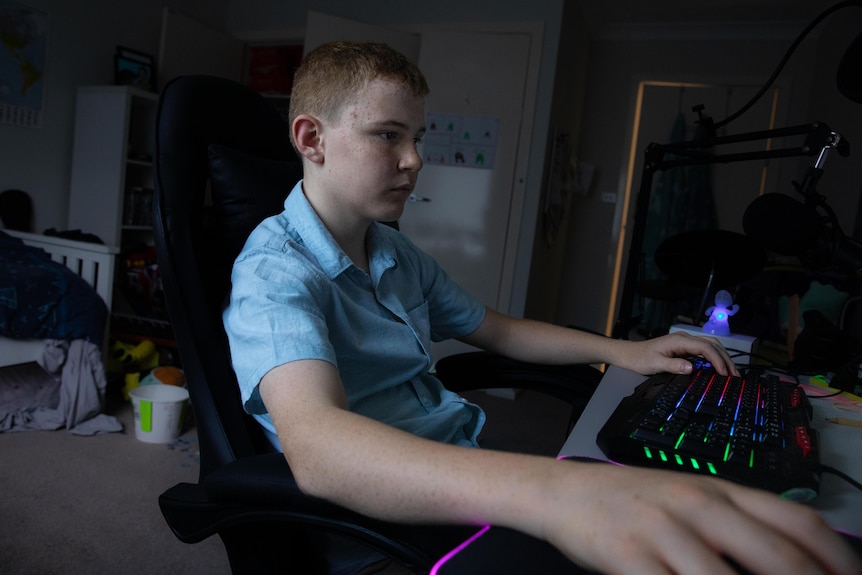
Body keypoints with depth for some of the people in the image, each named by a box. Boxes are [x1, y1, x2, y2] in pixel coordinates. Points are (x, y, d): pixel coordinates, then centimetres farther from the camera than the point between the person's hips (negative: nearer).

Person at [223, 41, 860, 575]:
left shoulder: (400, 256, 10)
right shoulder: (275, 271, -17)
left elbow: (497, 330, 23)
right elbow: (314, 442, -36)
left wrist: (621, 350, 10)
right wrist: (554, 492, -51)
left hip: (471, 476, 8)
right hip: (388, 516, -7)